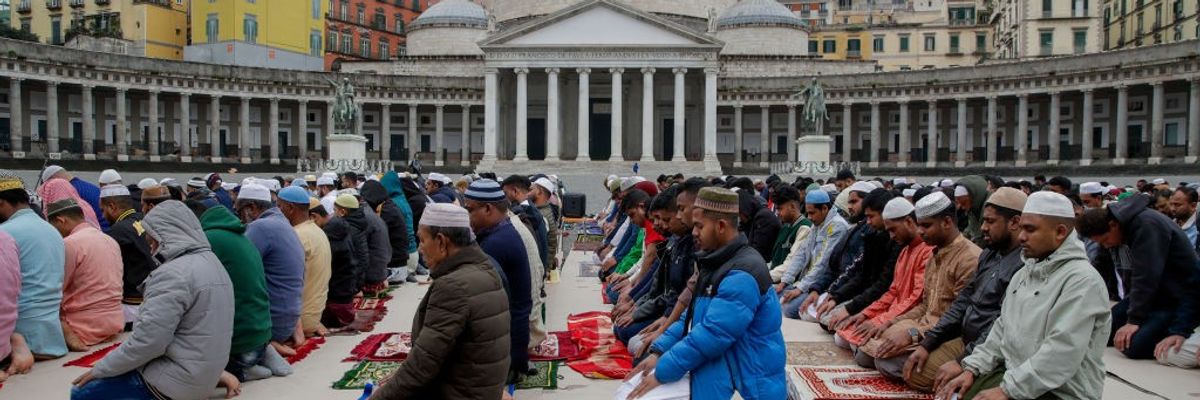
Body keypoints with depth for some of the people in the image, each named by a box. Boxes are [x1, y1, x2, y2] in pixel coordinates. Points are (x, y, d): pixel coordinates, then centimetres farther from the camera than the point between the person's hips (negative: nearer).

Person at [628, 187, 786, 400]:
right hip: (718, 369, 9)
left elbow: (711, 335, -27)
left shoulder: (742, 275, -23)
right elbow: (692, 317, 14)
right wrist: (658, 352, 2)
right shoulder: (717, 263, 11)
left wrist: (661, 372, -20)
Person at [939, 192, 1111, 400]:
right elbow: (1002, 327, 16)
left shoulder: (1082, 281, -15)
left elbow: (1062, 352, -23)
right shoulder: (1024, 273, 14)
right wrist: (973, 369, 2)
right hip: (1009, 374, 7)